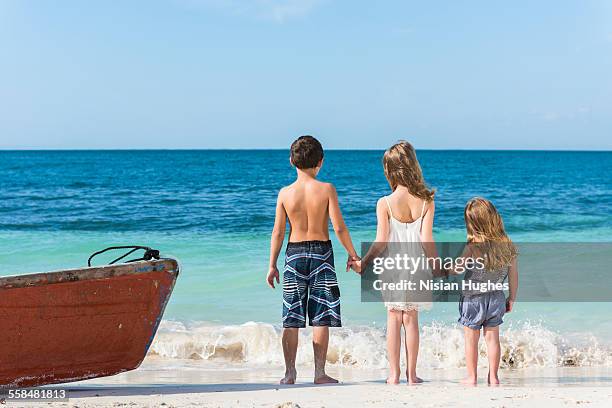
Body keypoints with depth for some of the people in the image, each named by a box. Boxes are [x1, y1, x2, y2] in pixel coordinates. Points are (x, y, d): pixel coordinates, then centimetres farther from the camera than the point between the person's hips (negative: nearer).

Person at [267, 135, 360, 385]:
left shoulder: (285, 193, -3)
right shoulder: (326, 189, -8)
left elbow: (278, 232, -1)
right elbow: (339, 227, -9)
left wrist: (272, 265, 7)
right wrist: (352, 253, 5)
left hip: (295, 252, 1)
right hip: (321, 251, -1)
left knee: (291, 319, 6)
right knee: (321, 318, 3)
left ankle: (290, 373, 6)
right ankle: (319, 373, 3)